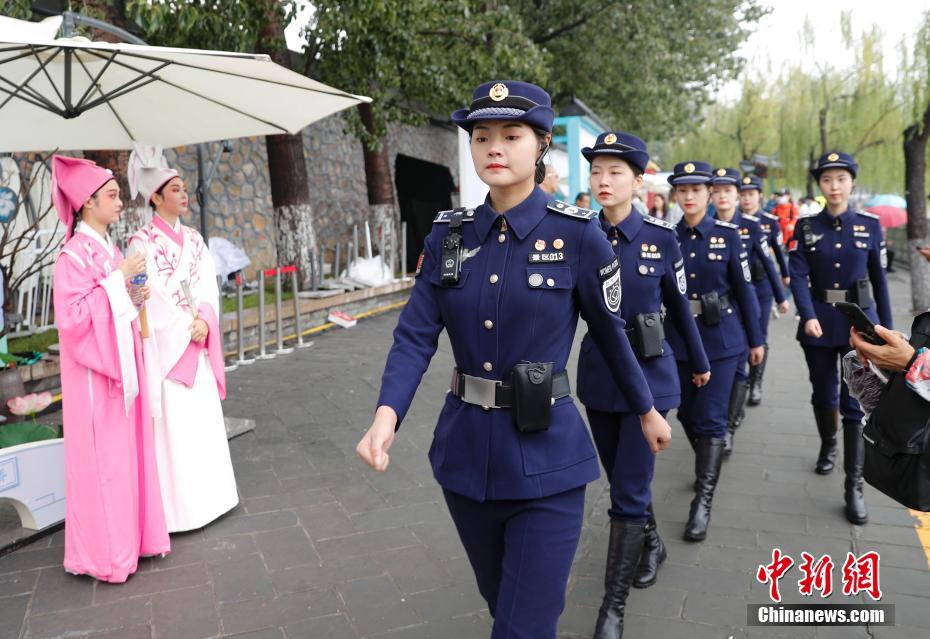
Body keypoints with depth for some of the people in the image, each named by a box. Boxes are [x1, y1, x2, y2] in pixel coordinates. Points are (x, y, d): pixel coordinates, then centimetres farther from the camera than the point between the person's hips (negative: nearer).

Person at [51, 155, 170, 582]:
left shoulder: (111, 250, 11)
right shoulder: (73, 255, -15)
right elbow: (72, 317, -23)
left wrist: (135, 296, 1)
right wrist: (118, 279, -21)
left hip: (122, 364, 8)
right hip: (95, 371, -8)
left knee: (129, 450, 14)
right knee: (100, 458, 1)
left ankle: (130, 535, 27)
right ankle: (103, 551, 14)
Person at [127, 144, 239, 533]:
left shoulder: (193, 239, 11)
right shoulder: (143, 242, -7)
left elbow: (208, 285, 5)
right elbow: (151, 297, -13)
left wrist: (204, 320, -11)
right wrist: (186, 327, -14)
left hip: (199, 345, 6)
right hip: (166, 345, -6)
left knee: (203, 419, 12)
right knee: (173, 424, -2)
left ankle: (206, 494, 24)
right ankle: (178, 506, 10)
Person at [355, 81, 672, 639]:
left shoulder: (578, 233, -10)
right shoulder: (449, 235, 1)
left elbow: (611, 333, 2)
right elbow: (416, 335, -6)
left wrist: (647, 410, 12)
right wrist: (387, 415, -22)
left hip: (546, 456, -4)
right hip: (466, 449, 5)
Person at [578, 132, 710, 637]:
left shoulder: (661, 237, -6)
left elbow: (679, 306, 5)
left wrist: (699, 361, 15)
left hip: (648, 373, -3)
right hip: (598, 373, 3)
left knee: (629, 490, -3)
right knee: (621, 480, 18)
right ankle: (652, 544, 47)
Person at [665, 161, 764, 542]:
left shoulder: (728, 234, -3)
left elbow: (744, 289, 1)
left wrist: (755, 339, 3)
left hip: (720, 338, -3)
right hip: (678, 339, 3)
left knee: (710, 419, -4)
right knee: (687, 414, 13)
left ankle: (703, 503, 4)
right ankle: (707, 466, 41)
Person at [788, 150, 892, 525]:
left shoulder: (870, 226, 0)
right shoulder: (806, 227, -1)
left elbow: (879, 279, 5)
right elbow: (798, 275, -10)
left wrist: (886, 327, 6)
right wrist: (808, 316, -25)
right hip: (819, 321, 1)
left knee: (855, 403, -4)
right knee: (823, 395, 14)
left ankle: (854, 486, 1)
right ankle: (827, 446, 43)